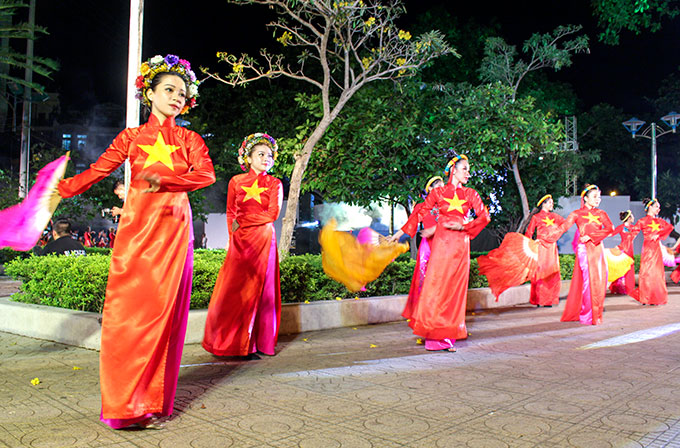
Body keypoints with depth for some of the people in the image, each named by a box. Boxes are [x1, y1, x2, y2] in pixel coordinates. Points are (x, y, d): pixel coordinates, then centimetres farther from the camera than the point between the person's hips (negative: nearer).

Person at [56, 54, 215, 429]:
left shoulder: (189, 139, 13)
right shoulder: (131, 137, 15)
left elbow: (206, 174, -5)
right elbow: (96, 172, 10)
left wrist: (162, 179, -17)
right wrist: (60, 188, -2)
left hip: (174, 226, 0)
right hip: (137, 225, 0)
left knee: (165, 308, -2)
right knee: (128, 308, -6)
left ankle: (153, 401, 5)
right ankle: (124, 402, 3)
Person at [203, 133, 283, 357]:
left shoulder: (274, 184, 7)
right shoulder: (236, 181, 11)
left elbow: (272, 214, -5)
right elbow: (230, 214, 11)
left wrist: (243, 221, -4)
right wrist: (233, 238, 0)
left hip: (263, 240, -1)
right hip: (240, 241, 1)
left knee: (259, 288, -1)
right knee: (233, 289, -1)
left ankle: (260, 341, 5)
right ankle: (228, 341, 9)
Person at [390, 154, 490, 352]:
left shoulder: (471, 194, 12)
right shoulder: (438, 193, 7)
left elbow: (484, 216, 4)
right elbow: (420, 213, 7)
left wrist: (463, 226, -9)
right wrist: (401, 232, 3)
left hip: (460, 244, 2)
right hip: (441, 243, -2)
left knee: (455, 288, 0)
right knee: (436, 285, -7)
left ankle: (448, 335, 5)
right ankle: (433, 335, 0)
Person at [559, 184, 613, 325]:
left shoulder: (601, 213, 12)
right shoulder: (577, 213, 4)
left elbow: (610, 228, -3)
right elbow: (564, 227, -7)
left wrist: (591, 236, -15)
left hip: (598, 249, 4)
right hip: (584, 249, -4)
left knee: (600, 281, 2)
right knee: (588, 280, -9)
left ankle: (596, 315, 14)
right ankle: (587, 316, -1)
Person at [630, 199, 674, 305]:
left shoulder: (659, 220, 15)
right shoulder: (643, 221, 2)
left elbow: (670, 227, 0)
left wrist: (658, 234, -14)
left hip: (657, 248, 4)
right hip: (648, 248, -4)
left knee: (658, 272, 3)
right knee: (647, 271, -6)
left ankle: (657, 298, 10)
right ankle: (645, 298, 0)